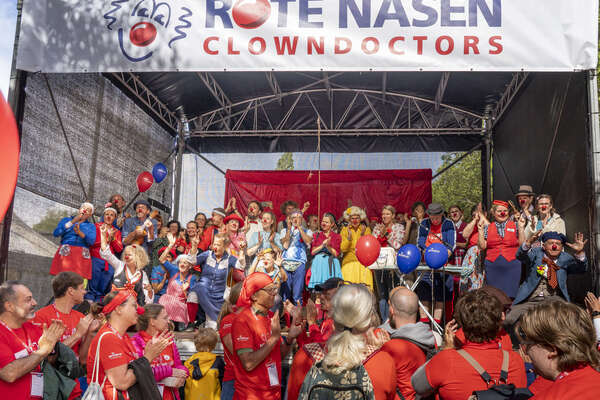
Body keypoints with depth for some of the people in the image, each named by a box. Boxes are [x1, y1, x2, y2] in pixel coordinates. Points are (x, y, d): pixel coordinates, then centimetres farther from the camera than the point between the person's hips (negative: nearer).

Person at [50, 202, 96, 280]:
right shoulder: (66, 220, 16)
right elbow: (56, 233, -1)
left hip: (82, 257, 1)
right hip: (65, 254, 0)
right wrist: (73, 221, -4)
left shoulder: (91, 226, 17)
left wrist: (80, 233, -21)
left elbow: (92, 241, -3)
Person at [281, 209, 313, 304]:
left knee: (297, 292, -5)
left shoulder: (307, 231, 13)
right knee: (285, 289, -1)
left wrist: (299, 227, -8)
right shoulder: (285, 231, 15)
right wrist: (289, 229, -4)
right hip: (286, 262, 1)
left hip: (300, 263, -1)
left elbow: (308, 242, -9)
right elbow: (285, 245, -1)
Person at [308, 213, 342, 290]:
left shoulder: (337, 237, 10)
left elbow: (336, 253, 0)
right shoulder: (316, 235, 14)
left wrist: (328, 246, -15)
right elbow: (312, 251, 4)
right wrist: (323, 245, -9)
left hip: (331, 265, -1)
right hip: (318, 264, 1)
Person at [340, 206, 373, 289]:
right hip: (349, 263, 0)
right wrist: (349, 236, -13)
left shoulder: (366, 229, 6)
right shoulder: (344, 230, 7)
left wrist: (362, 235, -12)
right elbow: (343, 249, -1)